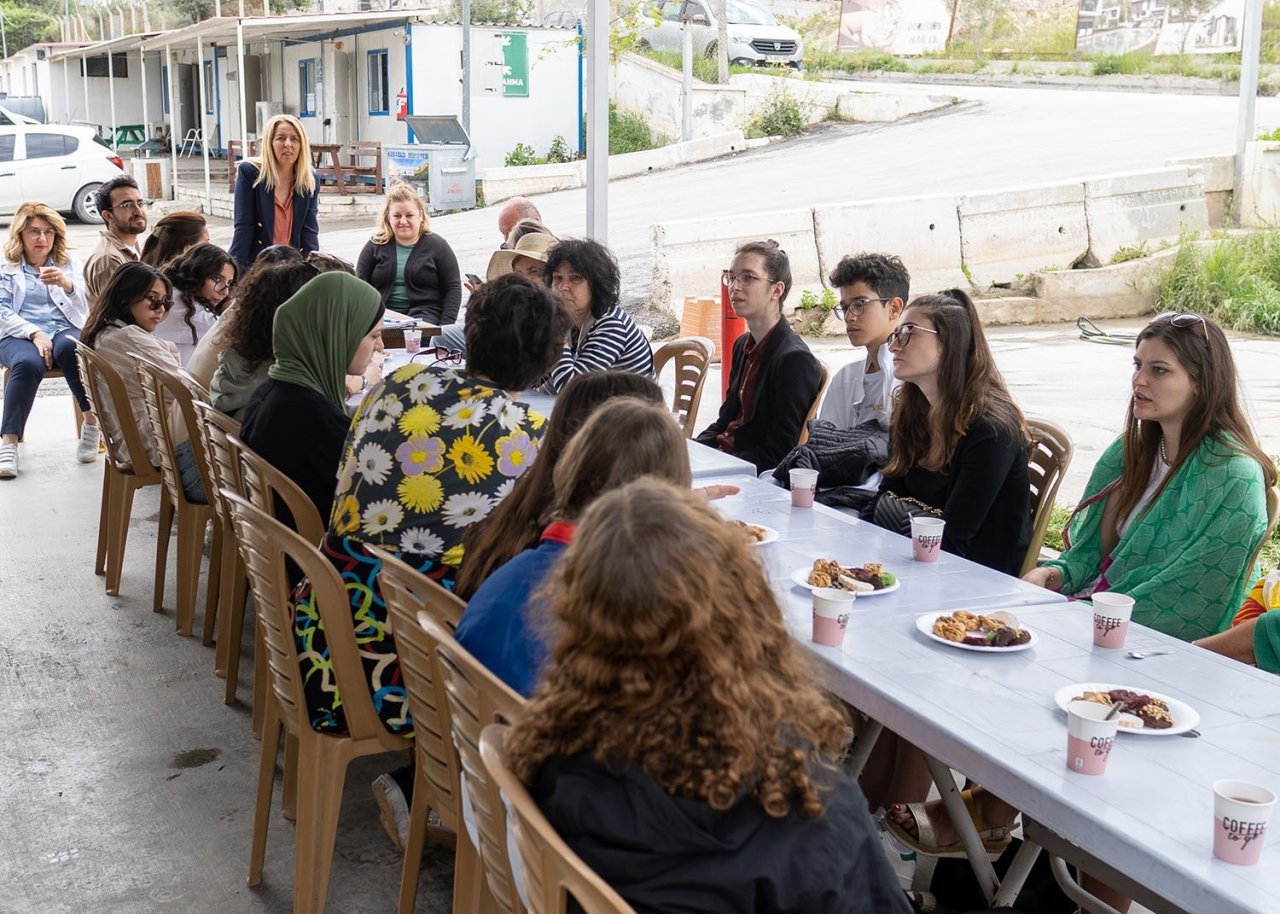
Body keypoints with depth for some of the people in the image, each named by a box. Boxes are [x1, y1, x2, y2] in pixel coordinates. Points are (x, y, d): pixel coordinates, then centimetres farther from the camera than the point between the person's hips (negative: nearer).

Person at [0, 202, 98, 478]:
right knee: (28, 363, -37)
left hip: (64, 330, 1)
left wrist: (66, 284, -19)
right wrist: (35, 333, -15)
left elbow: (84, 306, 4)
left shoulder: (68, 261, 17)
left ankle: (93, 422, -29)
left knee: (69, 348, -38)